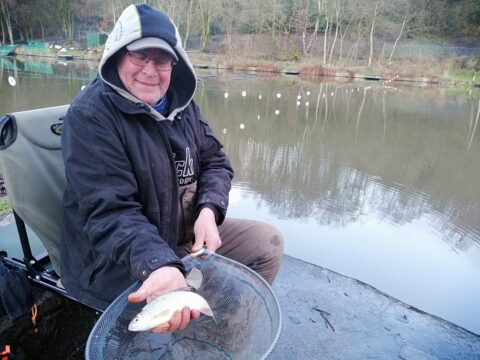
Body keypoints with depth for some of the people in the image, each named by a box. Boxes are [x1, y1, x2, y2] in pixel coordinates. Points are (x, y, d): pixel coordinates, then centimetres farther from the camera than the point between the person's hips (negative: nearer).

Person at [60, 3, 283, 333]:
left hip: (186, 235, 7)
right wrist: (160, 266, -42)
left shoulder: (181, 102, 3)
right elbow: (109, 213, -26)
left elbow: (215, 161, 5)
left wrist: (209, 210, -15)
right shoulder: (90, 115, -18)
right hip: (117, 261, -6)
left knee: (267, 242, 4)